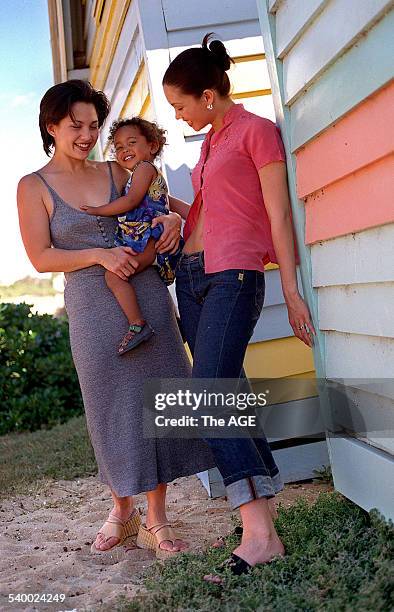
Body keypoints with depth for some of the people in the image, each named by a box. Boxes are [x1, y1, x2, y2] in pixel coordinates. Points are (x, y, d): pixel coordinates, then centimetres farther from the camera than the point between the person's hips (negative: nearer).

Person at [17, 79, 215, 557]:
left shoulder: (115, 172, 9)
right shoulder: (34, 187, 2)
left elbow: (159, 200, 21)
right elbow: (41, 257, -4)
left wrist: (172, 219, -2)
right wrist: (99, 255, -16)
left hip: (146, 295, 3)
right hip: (92, 307, -2)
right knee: (113, 408, 5)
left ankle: (156, 520, 13)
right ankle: (122, 510, 27)